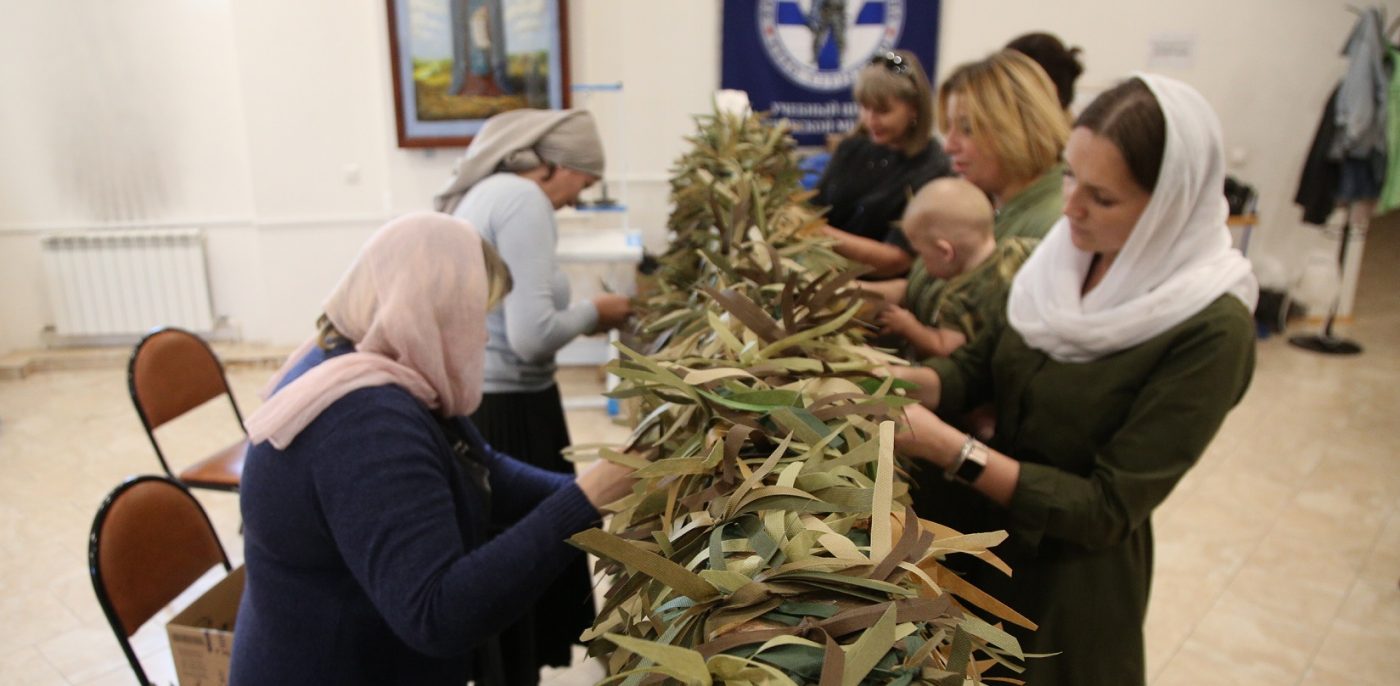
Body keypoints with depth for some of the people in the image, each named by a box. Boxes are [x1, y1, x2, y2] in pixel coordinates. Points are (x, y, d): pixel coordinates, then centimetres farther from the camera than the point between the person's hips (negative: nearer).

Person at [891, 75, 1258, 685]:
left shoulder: (1209, 332, -24)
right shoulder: (1067, 253, -7)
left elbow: (1108, 510, -23)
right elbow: (984, 362, 2)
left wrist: (951, 450, -31)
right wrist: (898, 382, -18)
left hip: (1070, 578, -5)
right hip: (975, 531, 6)